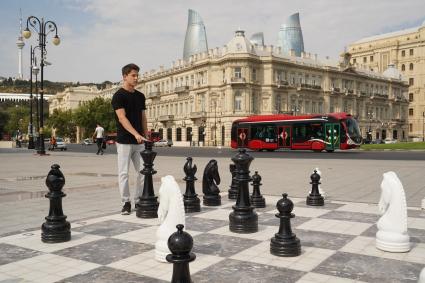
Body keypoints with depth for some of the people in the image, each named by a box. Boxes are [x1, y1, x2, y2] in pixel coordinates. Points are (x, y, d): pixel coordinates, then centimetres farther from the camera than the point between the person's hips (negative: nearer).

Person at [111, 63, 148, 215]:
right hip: (124, 141, -6)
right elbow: (122, 118, -18)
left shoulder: (140, 96, 13)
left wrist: (146, 136, 8)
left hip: (139, 142, 6)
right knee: (124, 173, 0)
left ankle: (139, 201, 16)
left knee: (142, 172, 5)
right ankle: (126, 202, 9)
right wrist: (136, 134, -28)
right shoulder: (118, 96, -7)